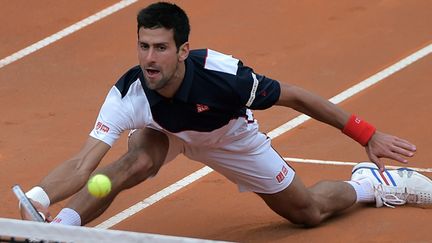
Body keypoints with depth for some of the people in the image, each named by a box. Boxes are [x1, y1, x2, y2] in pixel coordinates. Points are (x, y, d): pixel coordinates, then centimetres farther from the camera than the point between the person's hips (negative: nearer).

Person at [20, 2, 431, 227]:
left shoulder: (223, 75, -42)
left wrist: (366, 135, -23)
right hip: (165, 131, 0)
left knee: (308, 212, 12)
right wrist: (41, 196, -66)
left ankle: (369, 183, 41)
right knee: (137, 161, -36)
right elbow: (83, 163, -45)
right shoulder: (128, 94, -39)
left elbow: (294, 97, -27)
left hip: (229, 136, 0)